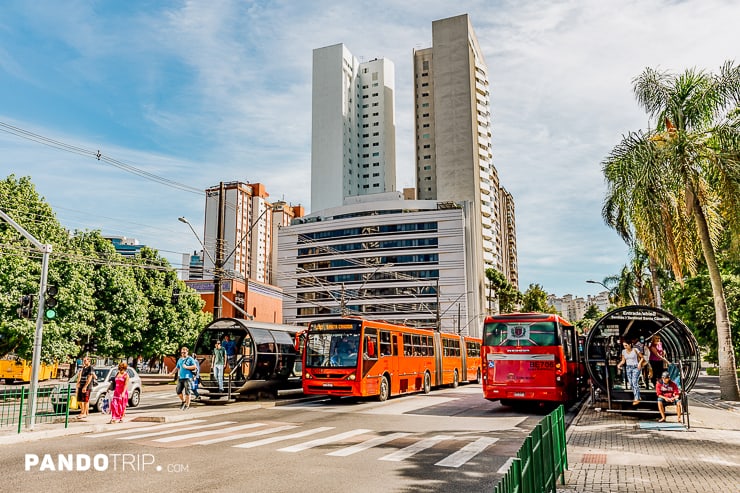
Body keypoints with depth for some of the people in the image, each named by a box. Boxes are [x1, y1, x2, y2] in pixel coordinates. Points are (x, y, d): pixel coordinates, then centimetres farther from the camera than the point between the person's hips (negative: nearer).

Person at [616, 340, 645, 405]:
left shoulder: (635, 350, -8)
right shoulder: (623, 351, 5)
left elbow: (642, 358, -1)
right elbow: (623, 361, 9)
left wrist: (639, 363, -16)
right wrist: (619, 365, -9)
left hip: (635, 367, -5)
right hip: (628, 368, 5)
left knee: (635, 382, -12)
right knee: (631, 383, 5)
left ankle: (637, 399, -10)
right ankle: (636, 396, 20)